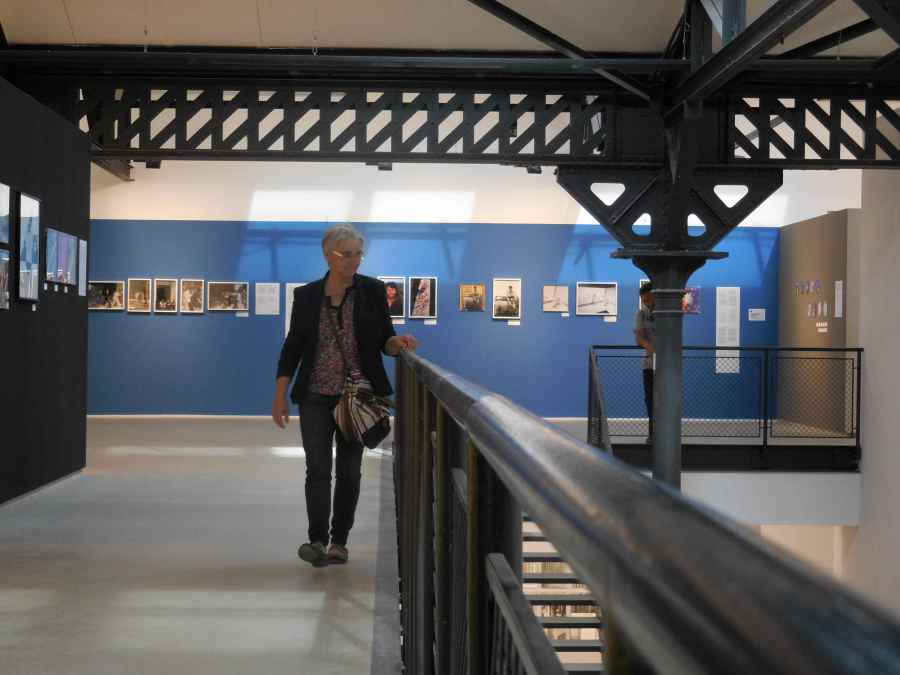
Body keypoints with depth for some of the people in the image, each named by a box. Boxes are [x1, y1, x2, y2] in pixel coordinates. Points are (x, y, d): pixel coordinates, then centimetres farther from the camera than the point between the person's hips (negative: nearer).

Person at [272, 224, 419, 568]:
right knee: (318, 468, -8)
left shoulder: (373, 290, 1)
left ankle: (339, 541, 14)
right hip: (316, 396, 0)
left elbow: (383, 341, 4)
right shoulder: (306, 295, 3)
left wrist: (397, 342, -20)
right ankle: (317, 540, -8)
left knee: (349, 469, 5)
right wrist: (280, 396, -1)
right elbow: (293, 346, 4)